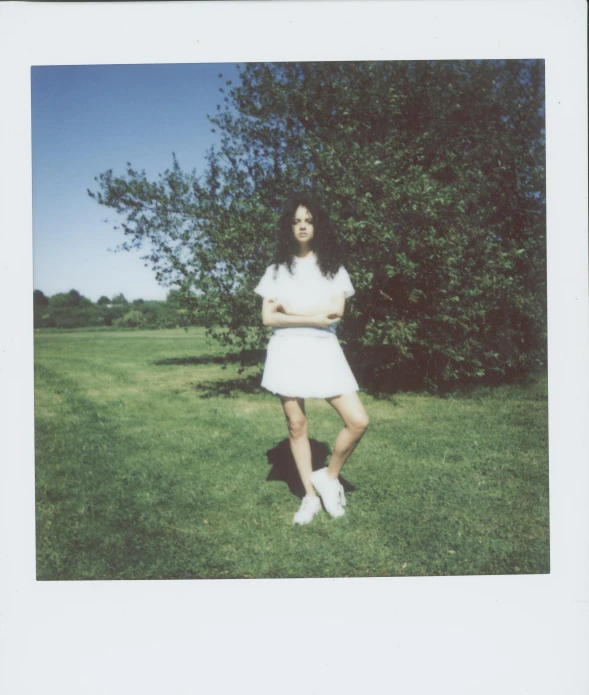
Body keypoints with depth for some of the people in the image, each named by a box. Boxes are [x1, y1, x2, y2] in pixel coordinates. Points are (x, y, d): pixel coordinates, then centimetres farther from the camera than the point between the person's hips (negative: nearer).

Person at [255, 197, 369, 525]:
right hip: (287, 350, 0)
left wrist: (289, 309, -6)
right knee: (296, 425, 4)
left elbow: (336, 309, -6)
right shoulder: (276, 270, 9)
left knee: (359, 421, -10)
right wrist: (314, 318, -11)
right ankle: (310, 496, 19)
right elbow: (268, 317, -2)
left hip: (323, 350, 0)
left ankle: (329, 476, 14)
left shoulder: (333, 267, 9)